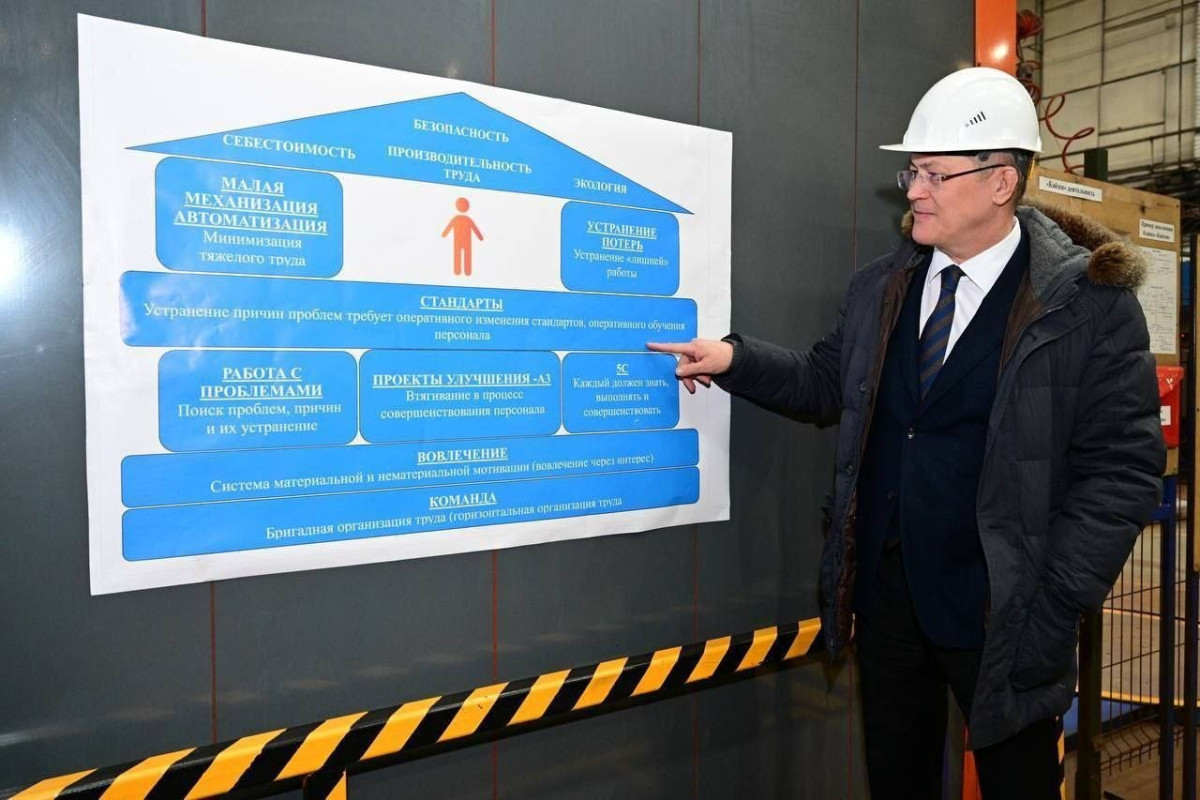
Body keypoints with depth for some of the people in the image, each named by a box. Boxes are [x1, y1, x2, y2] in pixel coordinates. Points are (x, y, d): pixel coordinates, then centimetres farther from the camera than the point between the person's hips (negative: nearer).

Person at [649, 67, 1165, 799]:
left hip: (997, 605, -4)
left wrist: (1056, 605, -15)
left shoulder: (1089, 299, -12)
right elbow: (829, 384, 13)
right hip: (883, 586, 5)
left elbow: (1122, 469, -11)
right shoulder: (879, 287, 4)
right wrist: (735, 359, -1)